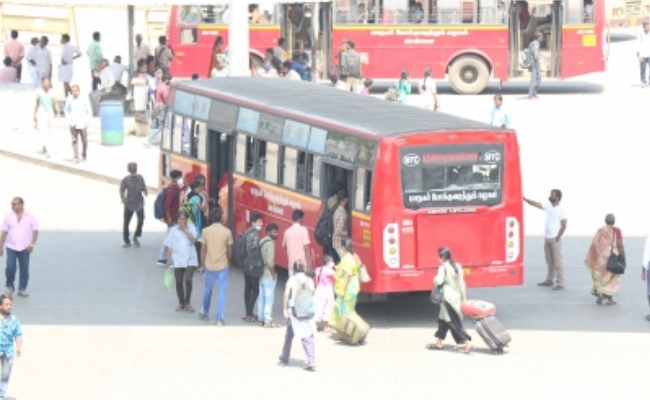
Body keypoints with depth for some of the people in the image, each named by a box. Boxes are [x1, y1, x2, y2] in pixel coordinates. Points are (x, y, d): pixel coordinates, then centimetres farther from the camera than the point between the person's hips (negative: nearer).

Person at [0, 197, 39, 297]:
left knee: (24, 269, 1)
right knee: (10, 268, -9)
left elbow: (35, 231, 2)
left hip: (24, 248, 0)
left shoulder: (30, 217, 2)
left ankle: (22, 289, 11)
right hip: (11, 247, 0)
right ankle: (10, 287, 8)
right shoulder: (9, 217, 5)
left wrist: (32, 244, -10)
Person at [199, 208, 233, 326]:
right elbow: (229, 251, -1)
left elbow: (203, 250, -1)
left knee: (207, 290, 20)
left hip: (209, 266, 2)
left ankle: (204, 313, 36)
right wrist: (229, 262, 17)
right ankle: (220, 319, -6)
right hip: (222, 266, -2)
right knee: (221, 292, 0)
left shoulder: (206, 231, -6)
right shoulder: (227, 232, -8)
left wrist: (202, 264, 10)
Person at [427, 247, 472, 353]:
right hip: (457, 297, 8)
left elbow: (439, 281, -22)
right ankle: (439, 343, 28)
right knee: (443, 319, 20)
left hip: (448, 297, -8)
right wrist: (464, 298, 13)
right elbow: (462, 283, 10)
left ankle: (467, 342, -18)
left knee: (454, 322, -7)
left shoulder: (443, 267, -11)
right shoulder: (457, 266, 10)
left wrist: (435, 281, 1)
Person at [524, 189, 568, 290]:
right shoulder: (548, 205, 8)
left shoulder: (561, 210, -11)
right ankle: (549, 280, 24)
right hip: (547, 237, 7)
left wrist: (557, 238, -15)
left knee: (557, 261, -6)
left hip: (555, 239, -7)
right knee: (549, 261, 15)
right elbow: (535, 204, 6)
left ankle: (560, 283, -6)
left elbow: (563, 226, -13)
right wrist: (524, 199, -4)